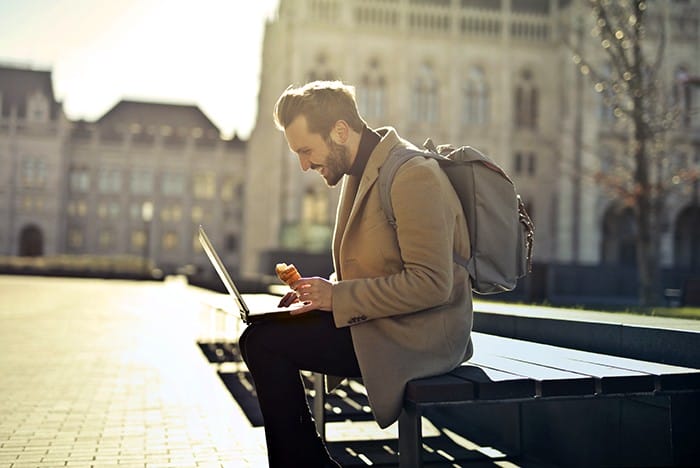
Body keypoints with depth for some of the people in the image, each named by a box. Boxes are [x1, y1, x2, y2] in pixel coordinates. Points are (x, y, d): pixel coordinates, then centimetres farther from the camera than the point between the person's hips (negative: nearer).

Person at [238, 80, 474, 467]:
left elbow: (431, 284, -24)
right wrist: (325, 291, 1)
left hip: (418, 334, -10)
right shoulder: (361, 171, 12)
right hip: (381, 321, 10)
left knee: (263, 343, -15)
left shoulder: (412, 175, -18)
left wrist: (337, 295, -19)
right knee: (262, 334, 5)